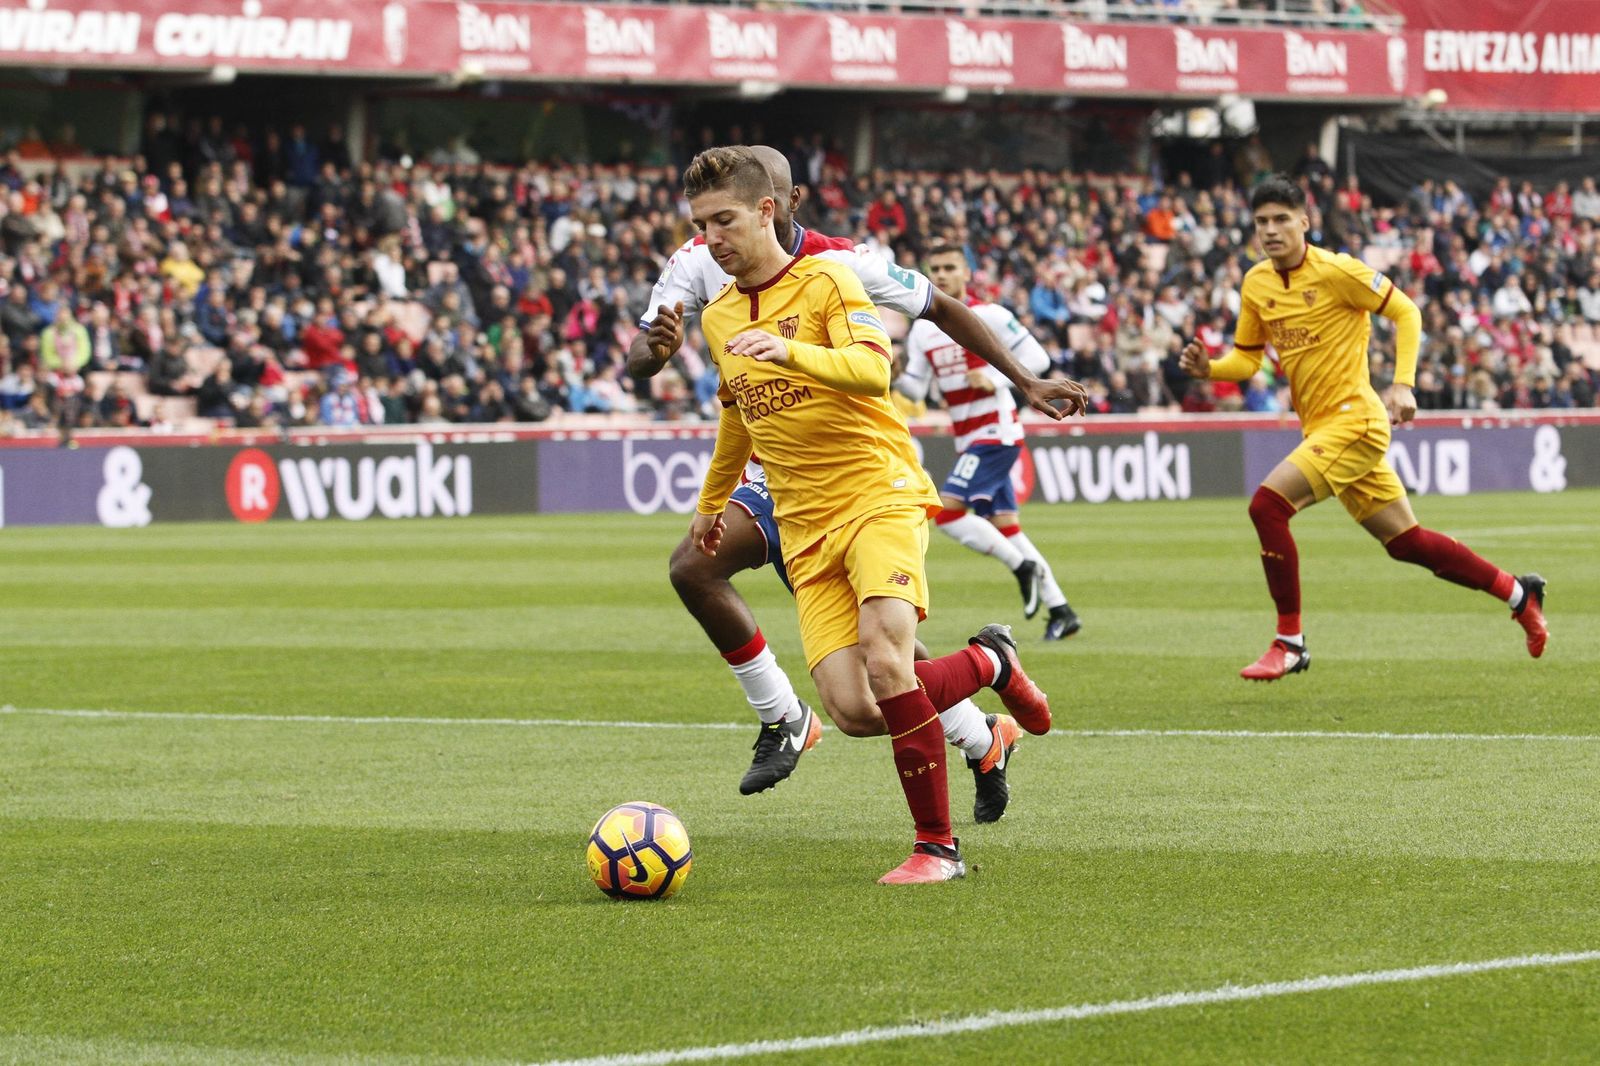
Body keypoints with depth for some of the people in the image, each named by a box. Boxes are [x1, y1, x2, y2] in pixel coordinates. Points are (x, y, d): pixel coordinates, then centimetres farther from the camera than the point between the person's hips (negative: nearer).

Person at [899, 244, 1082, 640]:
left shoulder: (988, 316, -9)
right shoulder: (922, 329, 10)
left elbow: (1037, 358, -9)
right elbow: (916, 389, 6)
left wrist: (995, 379, -21)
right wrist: (896, 374, -16)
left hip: (996, 433, -8)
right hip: (968, 440, 8)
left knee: (947, 510, -18)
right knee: (1004, 526, 8)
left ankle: (1024, 567, -7)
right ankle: (1061, 611, 12)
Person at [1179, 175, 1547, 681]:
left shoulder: (1336, 271, -13)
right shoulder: (1255, 284, 8)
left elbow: (1405, 312, -7)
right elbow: (1246, 359, 15)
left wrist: (1403, 384, -17)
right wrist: (1208, 367, -6)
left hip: (1352, 420, -8)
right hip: (1317, 427, 8)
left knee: (1267, 504, -20)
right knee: (1405, 541, 12)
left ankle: (1290, 643, -10)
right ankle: (1518, 593, 29)